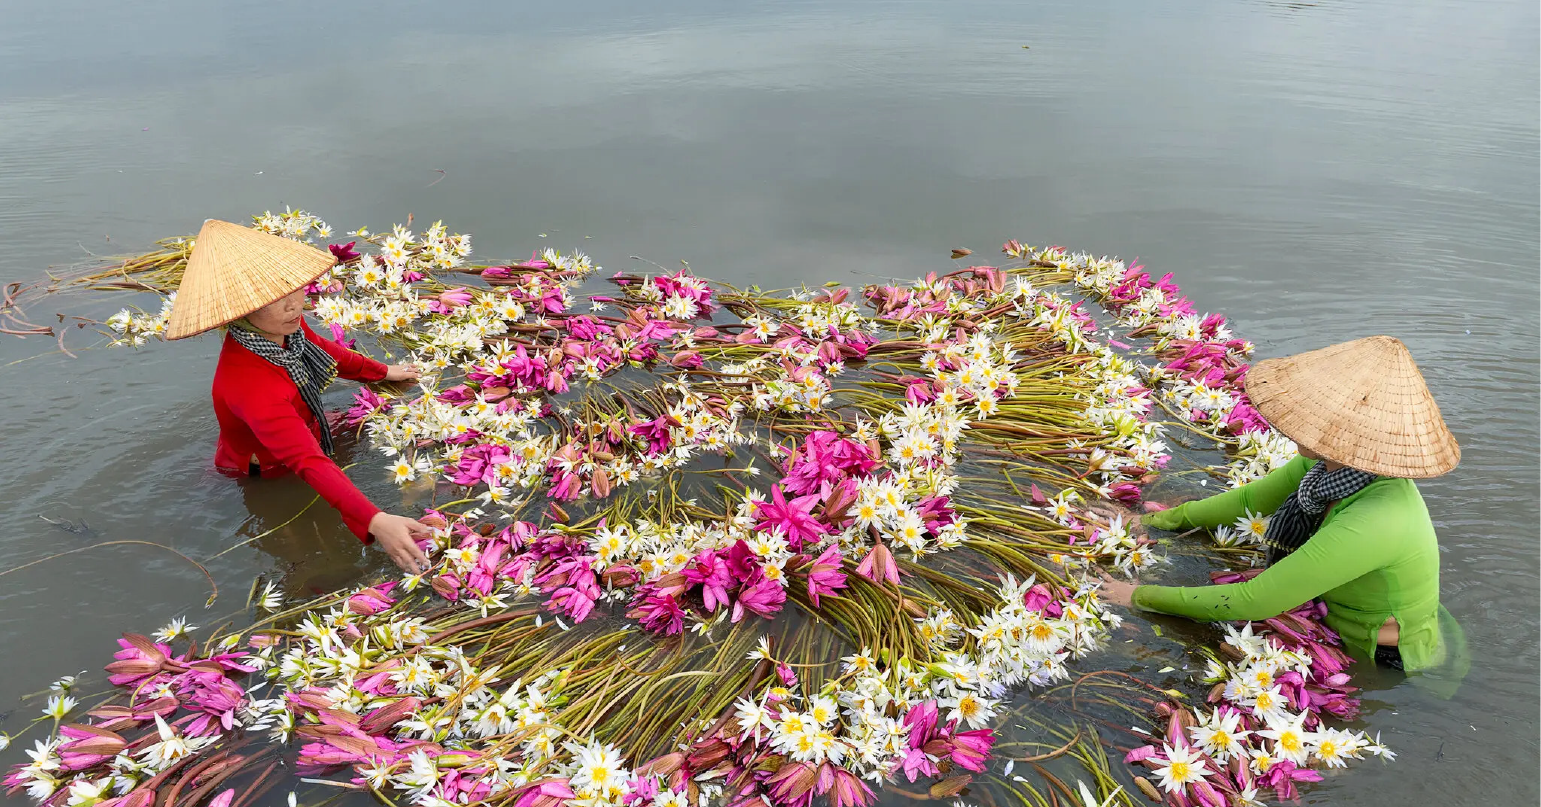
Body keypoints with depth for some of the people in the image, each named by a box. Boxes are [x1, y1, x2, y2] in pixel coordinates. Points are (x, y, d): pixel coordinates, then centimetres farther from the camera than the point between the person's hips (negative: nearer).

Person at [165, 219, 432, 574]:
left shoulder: (285, 326, -21)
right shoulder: (247, 381, -44)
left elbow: (323, 349, 3)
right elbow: (308, 461, -52)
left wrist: (384, 372, 17)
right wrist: (374, 521, -63)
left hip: (308, 433, 7)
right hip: (262, 478, -7)